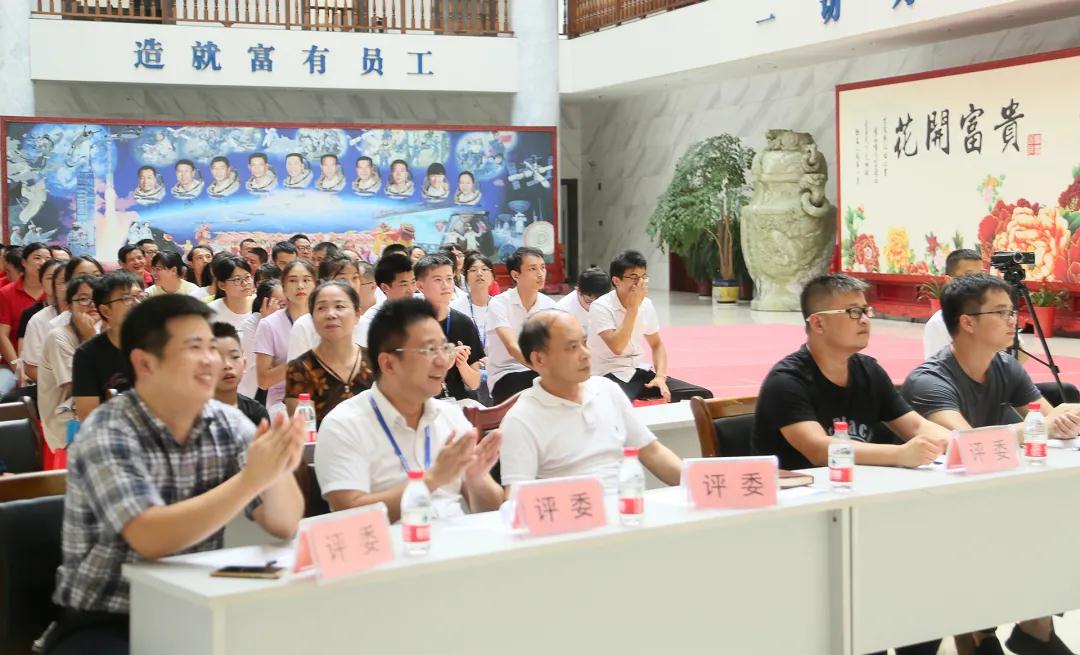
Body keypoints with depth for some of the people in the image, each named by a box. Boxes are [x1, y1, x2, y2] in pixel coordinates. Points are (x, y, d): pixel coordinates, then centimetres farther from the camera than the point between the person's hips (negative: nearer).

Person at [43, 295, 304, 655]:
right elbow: (150, 539, -28)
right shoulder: (107, 435, -15)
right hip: (104, 624, -5)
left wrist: (278, 471, -24)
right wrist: (251, 479, -33)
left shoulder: (229, 424, 0)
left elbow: (284, 525, -4)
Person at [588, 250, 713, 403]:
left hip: (640, 372, 7)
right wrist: (633, 307, -22)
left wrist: (660, 376, -3)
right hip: (611, 376, -7)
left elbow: (656, 345, 15)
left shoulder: (646, 304, 6)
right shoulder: (601, 307, -15)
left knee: (702, 396, -3)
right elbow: (617, 348, -27)